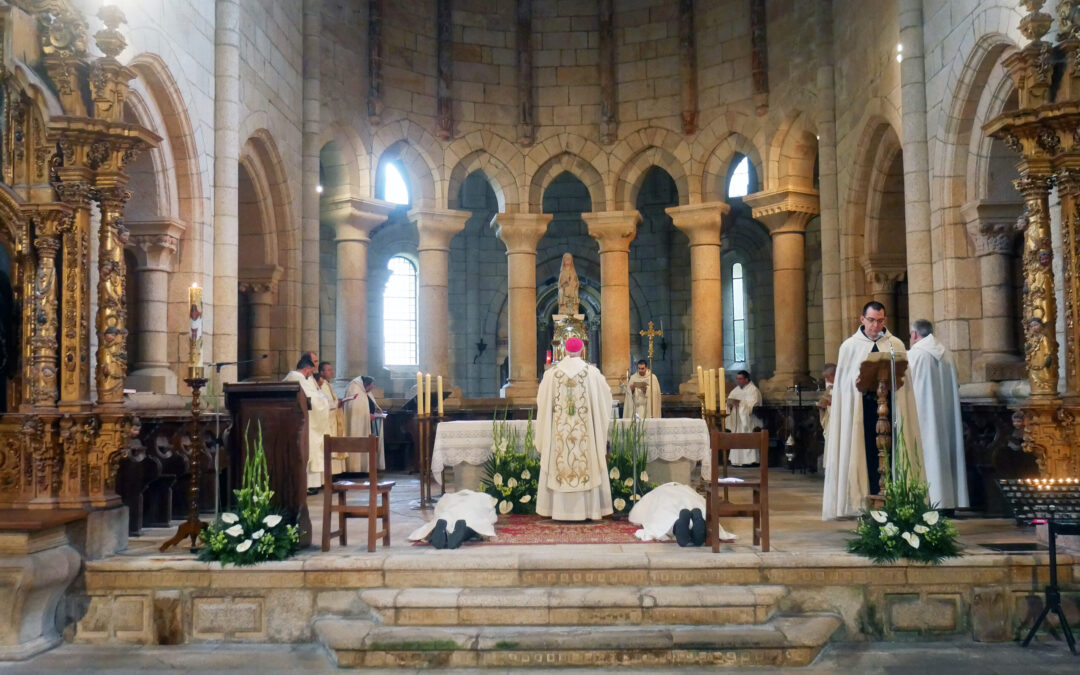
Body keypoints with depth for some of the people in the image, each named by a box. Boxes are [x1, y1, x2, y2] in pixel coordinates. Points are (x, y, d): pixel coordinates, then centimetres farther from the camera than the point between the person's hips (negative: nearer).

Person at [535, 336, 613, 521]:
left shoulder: (551, 373, -2)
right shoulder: (592, 372, -5)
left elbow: (542, 402, 7)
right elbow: (605, 397, 7)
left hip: (558, 431, 1)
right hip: (585, 430, -1)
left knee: (559, 466, 7)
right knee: (588, 467, 6)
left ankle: (559, 508, 8)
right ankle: (589, 508, 7)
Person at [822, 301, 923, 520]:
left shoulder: (896, 344, 10)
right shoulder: (850, 346, 8)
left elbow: (904, 378, 10)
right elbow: (843, 381, 6)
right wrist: (857, 382, -14)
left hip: (890, 406, 1)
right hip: (862, 409, -1)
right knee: (867, 457, -1)